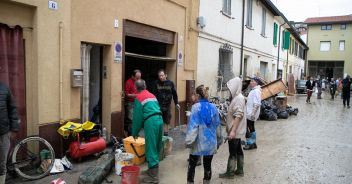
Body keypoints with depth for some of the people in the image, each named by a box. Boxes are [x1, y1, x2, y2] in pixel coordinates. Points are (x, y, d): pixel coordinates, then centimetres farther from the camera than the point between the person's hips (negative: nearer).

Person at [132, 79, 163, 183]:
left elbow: (137, 116, 2)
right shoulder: (152, 95, 24)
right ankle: (153, 169, 30)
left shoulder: (138, 97, 4)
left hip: (150, 122, -7)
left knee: (151, 149, -2)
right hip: (159, 120, 7)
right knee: (156, 148, 17)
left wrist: (135, 133, 12)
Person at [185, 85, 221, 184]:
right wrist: (218, 140, 19)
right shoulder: (213, 107, 1)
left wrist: (189, 141, -10)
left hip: (199, 142, -4)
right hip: (211, 142, 4)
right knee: (207, 166, 14)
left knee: (192, 165, 11)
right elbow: (217, 125, 8)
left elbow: (192, 125, -15)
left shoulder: (196, 107, -12)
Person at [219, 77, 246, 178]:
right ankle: (239, 170, 25)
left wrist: (233, 131, -27)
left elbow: (238, 116, -24)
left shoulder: (239, 98, -18)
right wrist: (232, 130, 22)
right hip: (237, 131, 9)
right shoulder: (236, 97, 11)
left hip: (235, 131, -9)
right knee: (238, 150, 15)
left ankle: (230, 173, 10)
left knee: (232, 152, 0)